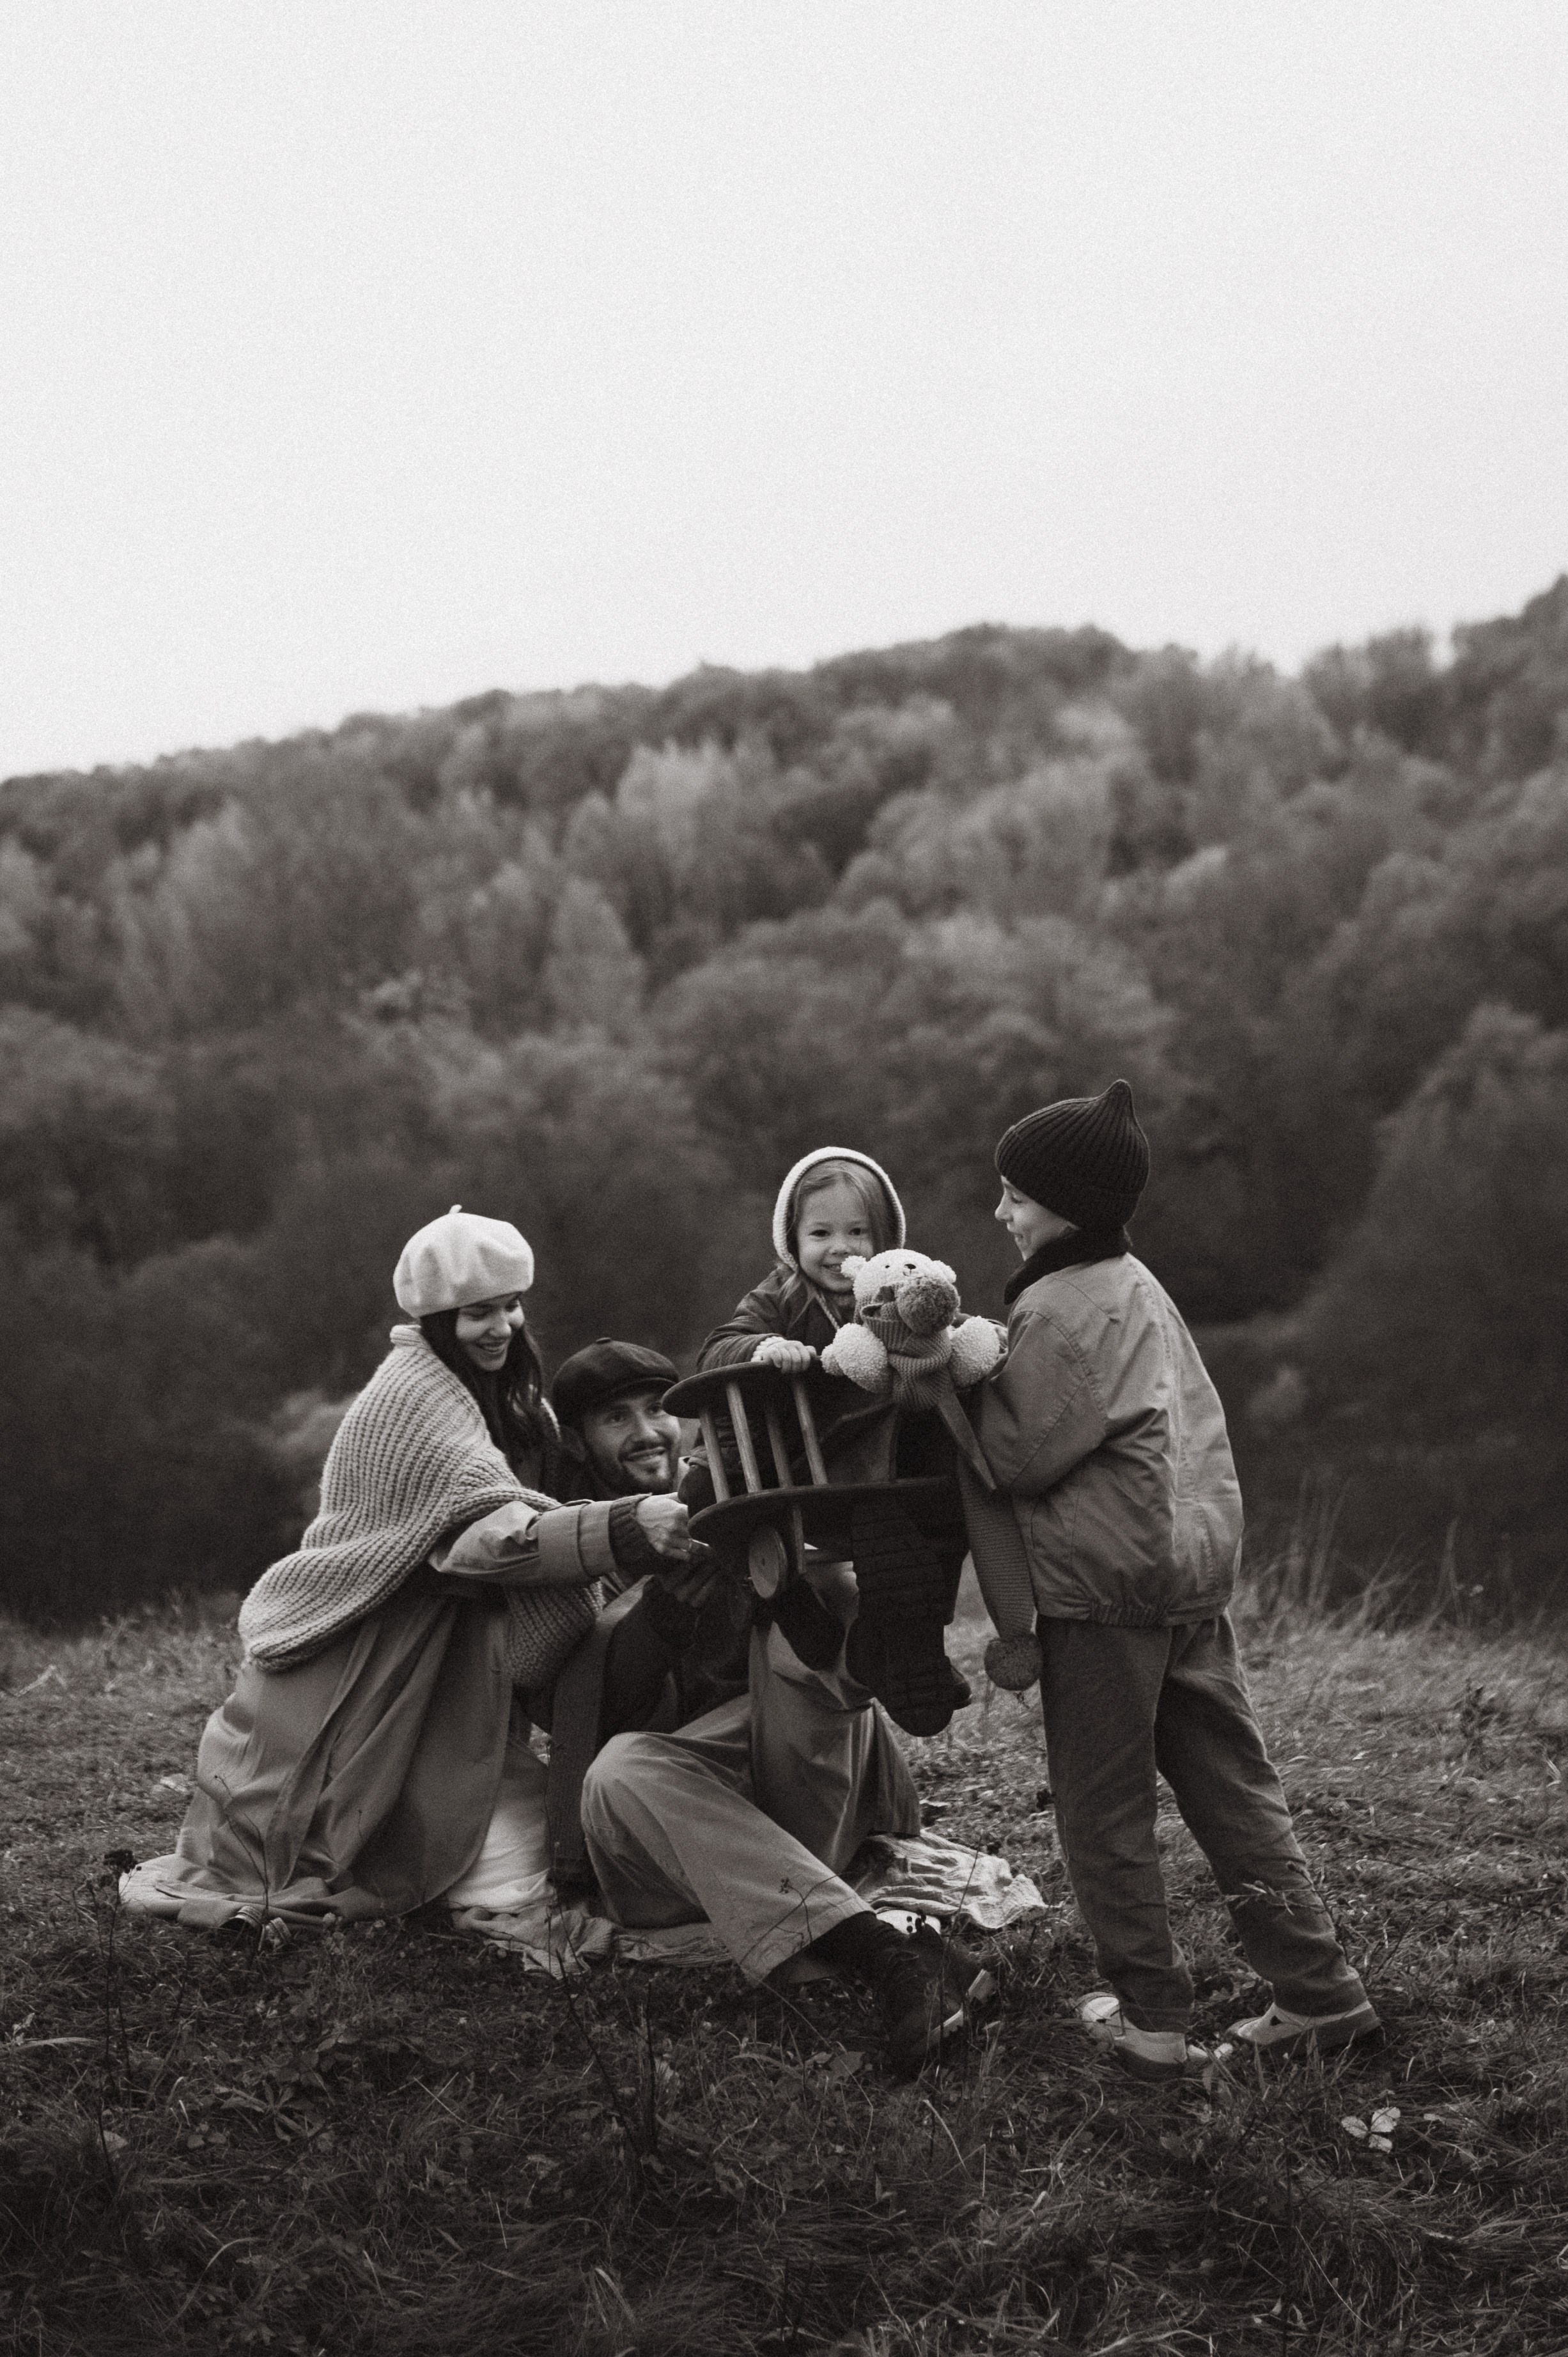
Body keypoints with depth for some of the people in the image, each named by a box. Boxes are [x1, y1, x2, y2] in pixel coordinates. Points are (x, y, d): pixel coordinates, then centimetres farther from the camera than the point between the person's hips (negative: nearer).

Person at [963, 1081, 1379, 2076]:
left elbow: (1024, 1454, -13)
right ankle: (1320, 1989, 14)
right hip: (1196, 1563, 9)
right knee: (1234, 1787, 12)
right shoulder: (1137, 1284, 14)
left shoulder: (1056, 1308, -14)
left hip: (1105, 1580, -9)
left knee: (1105, 1810, 3)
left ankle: (1151, 2016, 8)